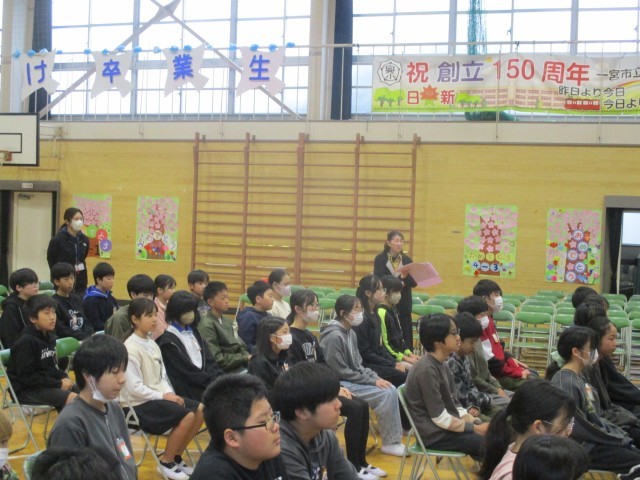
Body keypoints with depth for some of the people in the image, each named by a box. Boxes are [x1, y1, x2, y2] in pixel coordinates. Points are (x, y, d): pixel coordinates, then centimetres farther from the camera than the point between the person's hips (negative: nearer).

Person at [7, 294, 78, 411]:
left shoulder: (49, 337, 9)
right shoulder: (26, 342, -18)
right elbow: (26, 377, -21)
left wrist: (63, 378, -4)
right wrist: (59, 384, -19)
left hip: (48, 384, 9)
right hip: (27, 390, -9)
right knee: (73, 399, -25)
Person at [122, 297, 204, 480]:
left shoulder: (152, 344, 10)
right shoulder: (130, 348, -16)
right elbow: (135, 388, -20)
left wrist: (170, 393, -5)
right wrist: (163, 396, -16)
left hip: (159, 395, 9)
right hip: (141, 403, -9)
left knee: (200, 409, -4)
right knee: (187, 415, -23)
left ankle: (176, 457, 9)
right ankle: (166, 462, -4)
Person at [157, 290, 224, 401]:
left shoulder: (194, 333, 18)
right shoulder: (168, 340, -6)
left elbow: (209, 361, 10)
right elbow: (187, 371, -11)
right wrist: (214, 382, -14)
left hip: (204, 382, 7)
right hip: (187, 391, -7)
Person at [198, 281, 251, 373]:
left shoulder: (228, 321, 15)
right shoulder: (207, 325, -9)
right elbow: (217, 359, -14)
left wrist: (249, 357, -6)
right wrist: (245, 358, -12)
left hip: (240, 365, 8)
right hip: (225, 370, -8)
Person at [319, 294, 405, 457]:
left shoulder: (351, 333, 8)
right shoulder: (334, 336, -19)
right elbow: (340, 372, -20)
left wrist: (376, 377, -3)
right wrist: (372, 381, -17)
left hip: (353, 380, 9)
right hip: (340, 385, -9)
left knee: (391, 389, -6)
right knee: (385, 394, -18)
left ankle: (395, 439, 0)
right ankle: (389, 443, -4)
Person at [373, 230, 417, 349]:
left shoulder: (407, 260, 8)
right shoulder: (380, 259, 1)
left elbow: (414, 283, 1)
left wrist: (406, 276, -19)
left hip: (404, 305, 2)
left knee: (405, 337, -1)